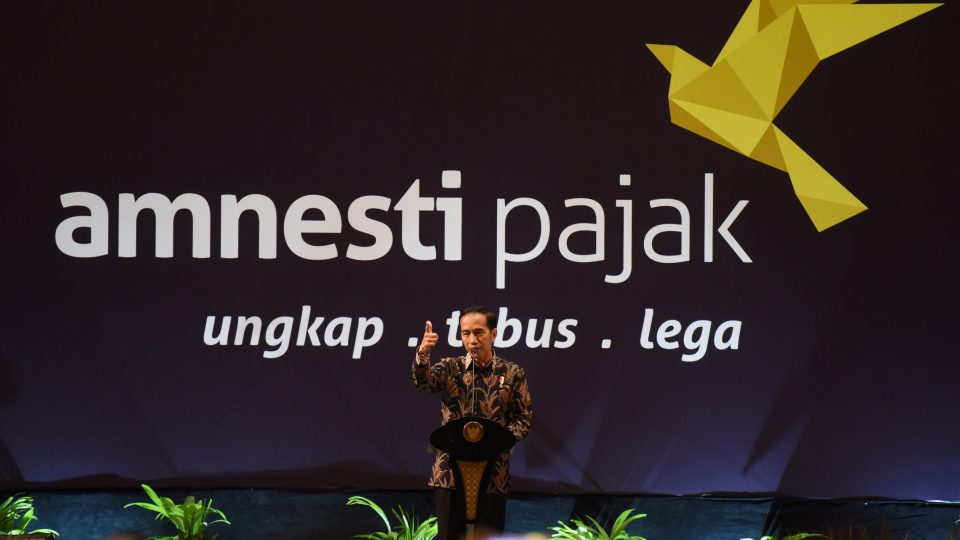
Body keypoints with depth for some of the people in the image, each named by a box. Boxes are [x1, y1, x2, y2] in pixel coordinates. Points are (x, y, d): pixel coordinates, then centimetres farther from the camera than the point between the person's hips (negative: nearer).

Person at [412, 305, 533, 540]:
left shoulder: (512, 373, 5)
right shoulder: (450, 368, 5)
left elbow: (524, 417, 4)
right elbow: (423, 382, -14)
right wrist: (422, 354, -35)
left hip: (493, 475, 0)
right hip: (450, 472, 0)